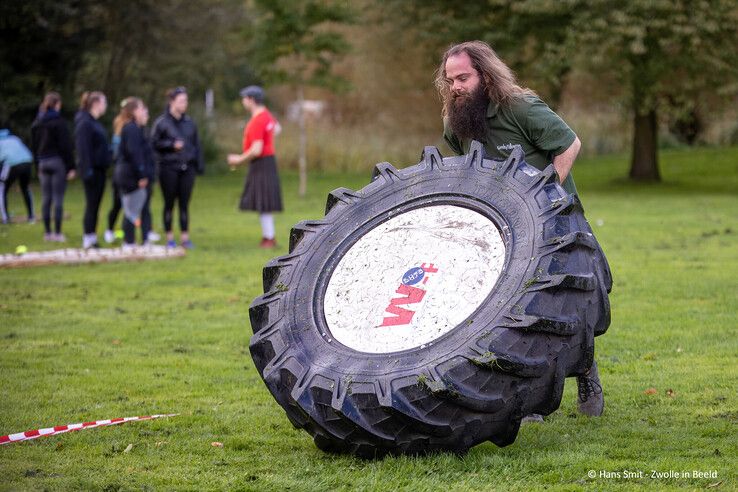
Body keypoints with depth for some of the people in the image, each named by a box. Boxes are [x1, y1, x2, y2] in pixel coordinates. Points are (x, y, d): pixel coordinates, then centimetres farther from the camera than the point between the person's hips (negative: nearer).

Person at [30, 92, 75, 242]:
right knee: (58, 198, -4)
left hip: (43, 162, 6)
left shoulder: (37, 124, 8)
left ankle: (47, 232, 12)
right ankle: (57, 233, -5)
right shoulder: (59, 122, -11)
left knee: (46, 199, 9)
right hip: (58, 162, -6)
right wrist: (71, 167, -8)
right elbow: (65, 146, -12)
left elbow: (34, 146, 12)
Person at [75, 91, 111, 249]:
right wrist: (86, 170, -22)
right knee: (92, 204, -6)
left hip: (99, 169, 9)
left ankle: (91, 238, 15)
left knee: (95, 205, 10)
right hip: (92, 170, -9)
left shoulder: (94, 122, 16)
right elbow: (83, 148, -18)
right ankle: (88, 239, -2)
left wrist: (105, 167, 17)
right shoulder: (85, 123, -13)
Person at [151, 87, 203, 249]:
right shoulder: (161, 122, -3)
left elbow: (196, 144, 14)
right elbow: (154, 143, -4)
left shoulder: (189, 122, 9)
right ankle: (170, 238, 9)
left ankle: (185, 237, 9)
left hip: (187, 168, 3)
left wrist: (199, 165, 8)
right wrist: (171, 144, -14)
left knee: (184, 204, 4)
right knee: (169, 204, 3)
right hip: (168, 167, -3)